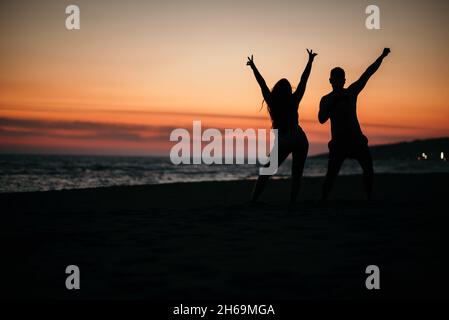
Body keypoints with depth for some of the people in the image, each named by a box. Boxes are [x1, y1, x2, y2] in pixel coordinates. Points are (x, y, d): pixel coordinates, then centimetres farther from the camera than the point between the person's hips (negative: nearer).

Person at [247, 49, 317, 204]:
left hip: (283, 141, -1)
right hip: (300, 139, 2)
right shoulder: (294, 101, 1)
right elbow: (303, 81, 5)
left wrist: (253, 67, 13)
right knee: (296, 174, 10)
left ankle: (253, 201, -4)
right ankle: (293, 201, 1)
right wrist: (310, 61, 10)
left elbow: (262, 84, 5)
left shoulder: (272, 102, -1)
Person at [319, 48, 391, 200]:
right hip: (338, 141, -3)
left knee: (368, 170, 0)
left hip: (356, 138, 3)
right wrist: (334, 101, -19)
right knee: (331, 175, -10)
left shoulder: (352, 91, 8)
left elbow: (368, 73, 5)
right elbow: (322, 119, -12)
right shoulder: (326, 100, 3)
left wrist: (382, 56, -1)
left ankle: (369, 198, 9)